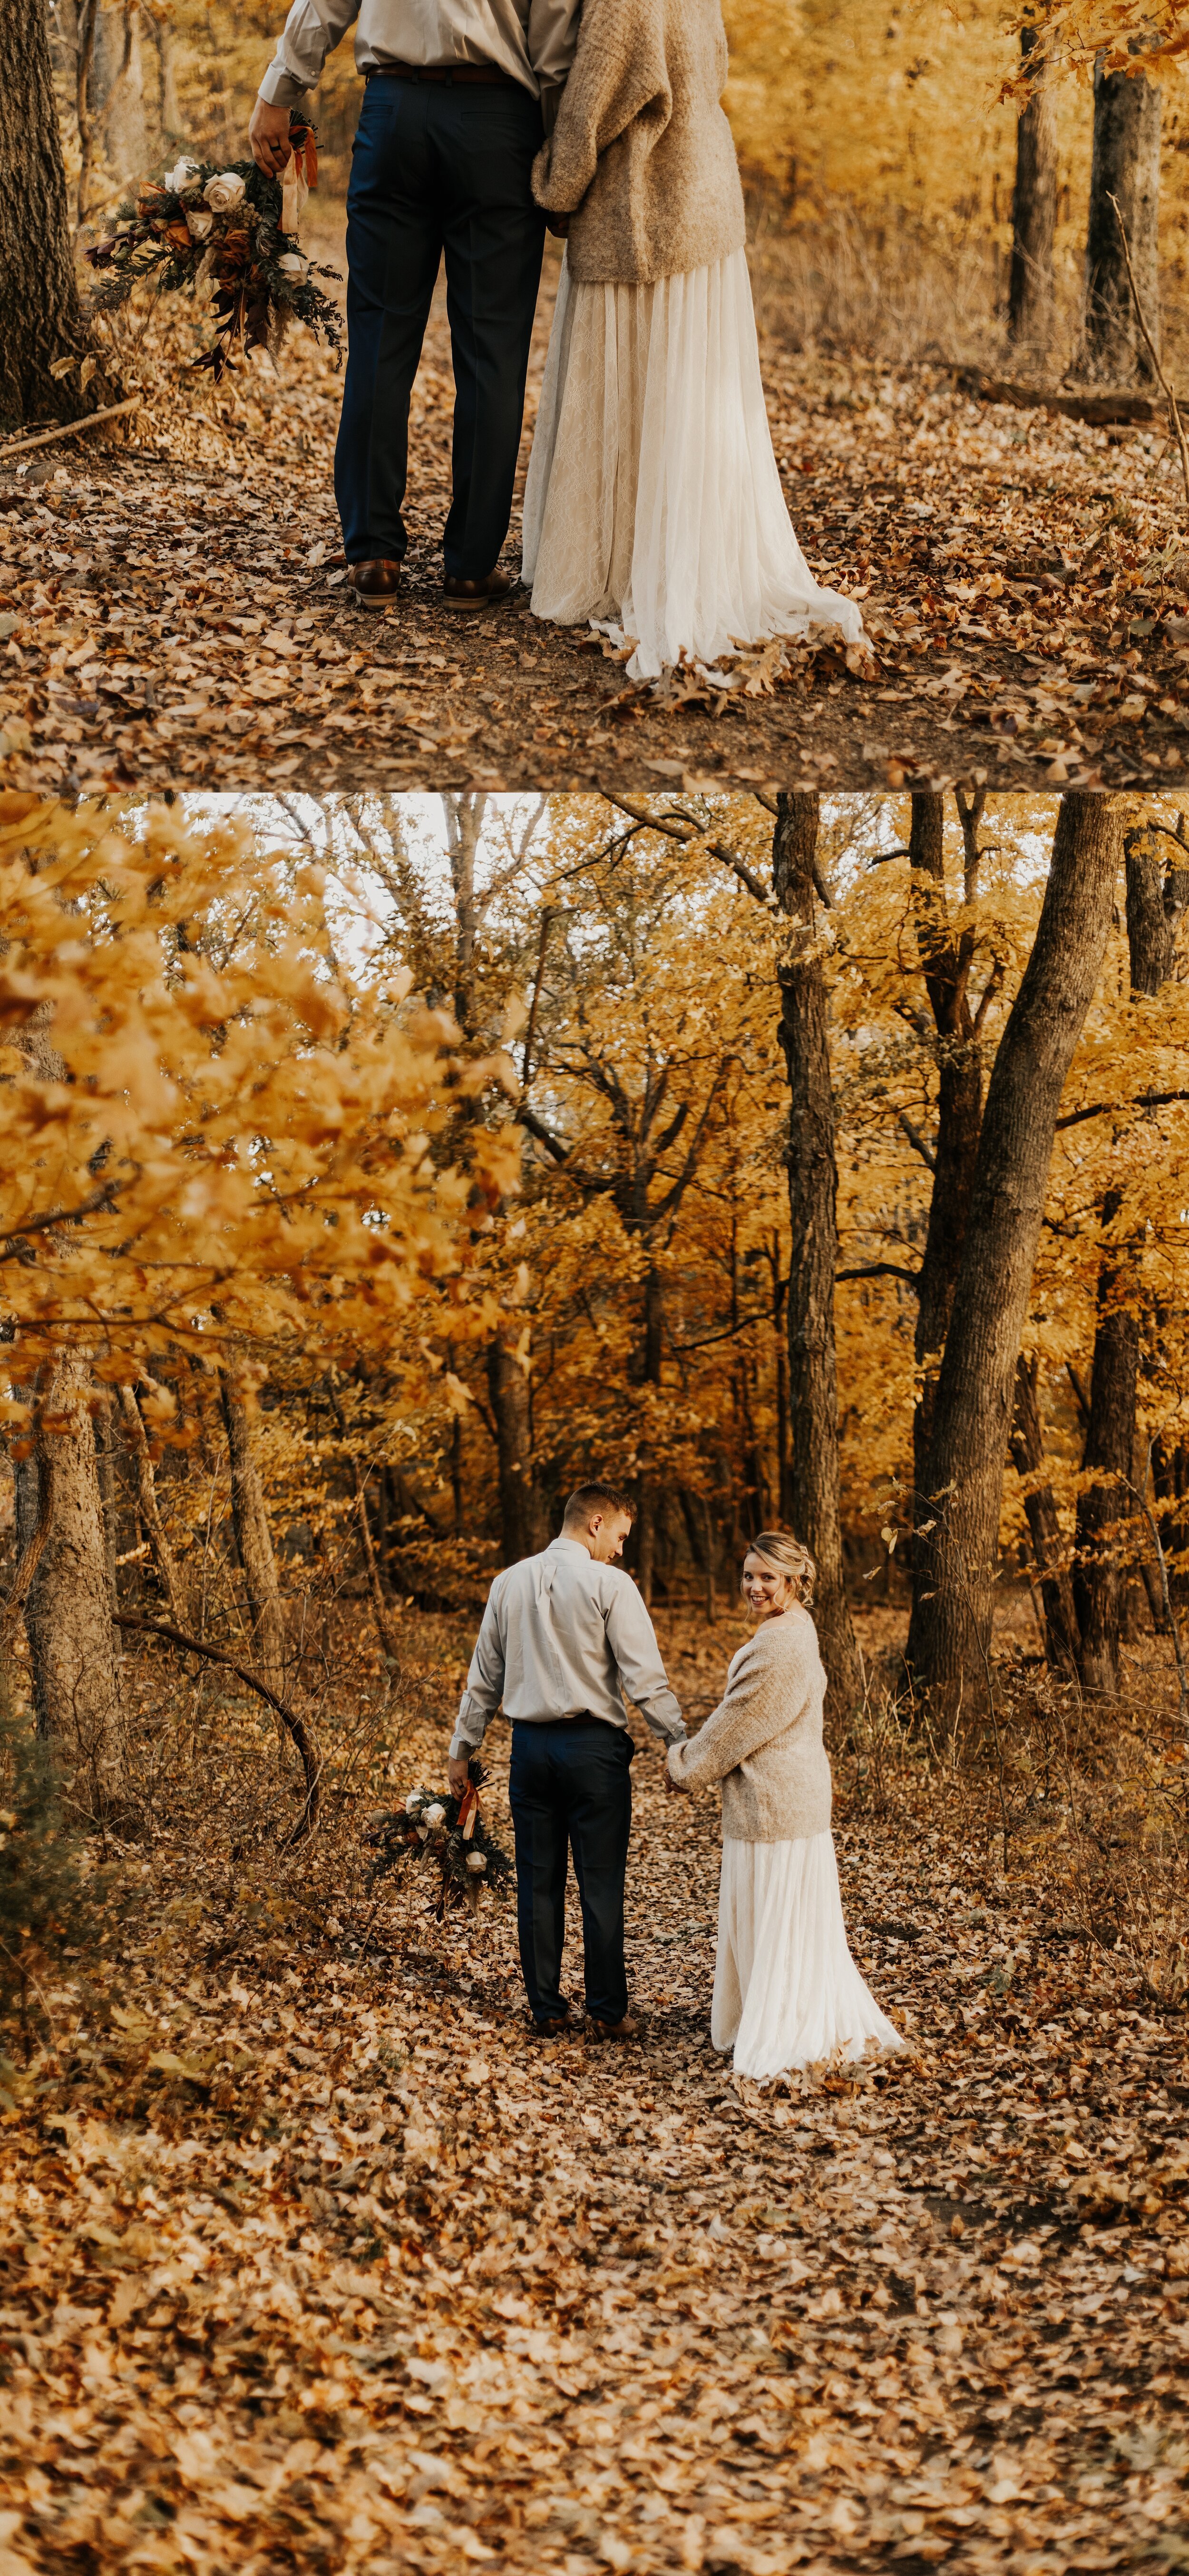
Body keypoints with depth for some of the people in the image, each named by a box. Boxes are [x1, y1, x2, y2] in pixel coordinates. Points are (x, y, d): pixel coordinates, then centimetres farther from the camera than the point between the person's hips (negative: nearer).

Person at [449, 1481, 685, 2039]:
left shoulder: (509, 1582, 7)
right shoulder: (609, 1584, -8)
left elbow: (485, 1678, 14)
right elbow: (644, 1678, -12)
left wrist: (464, 1748, 20)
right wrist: (680, 1742, -7)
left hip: (530, 1744, 5)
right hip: (593, 1746, -4)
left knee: (538, 1883, 9)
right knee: (601, 1886, 3)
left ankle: (547, 2011, 15)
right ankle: (608, 2013, 9)